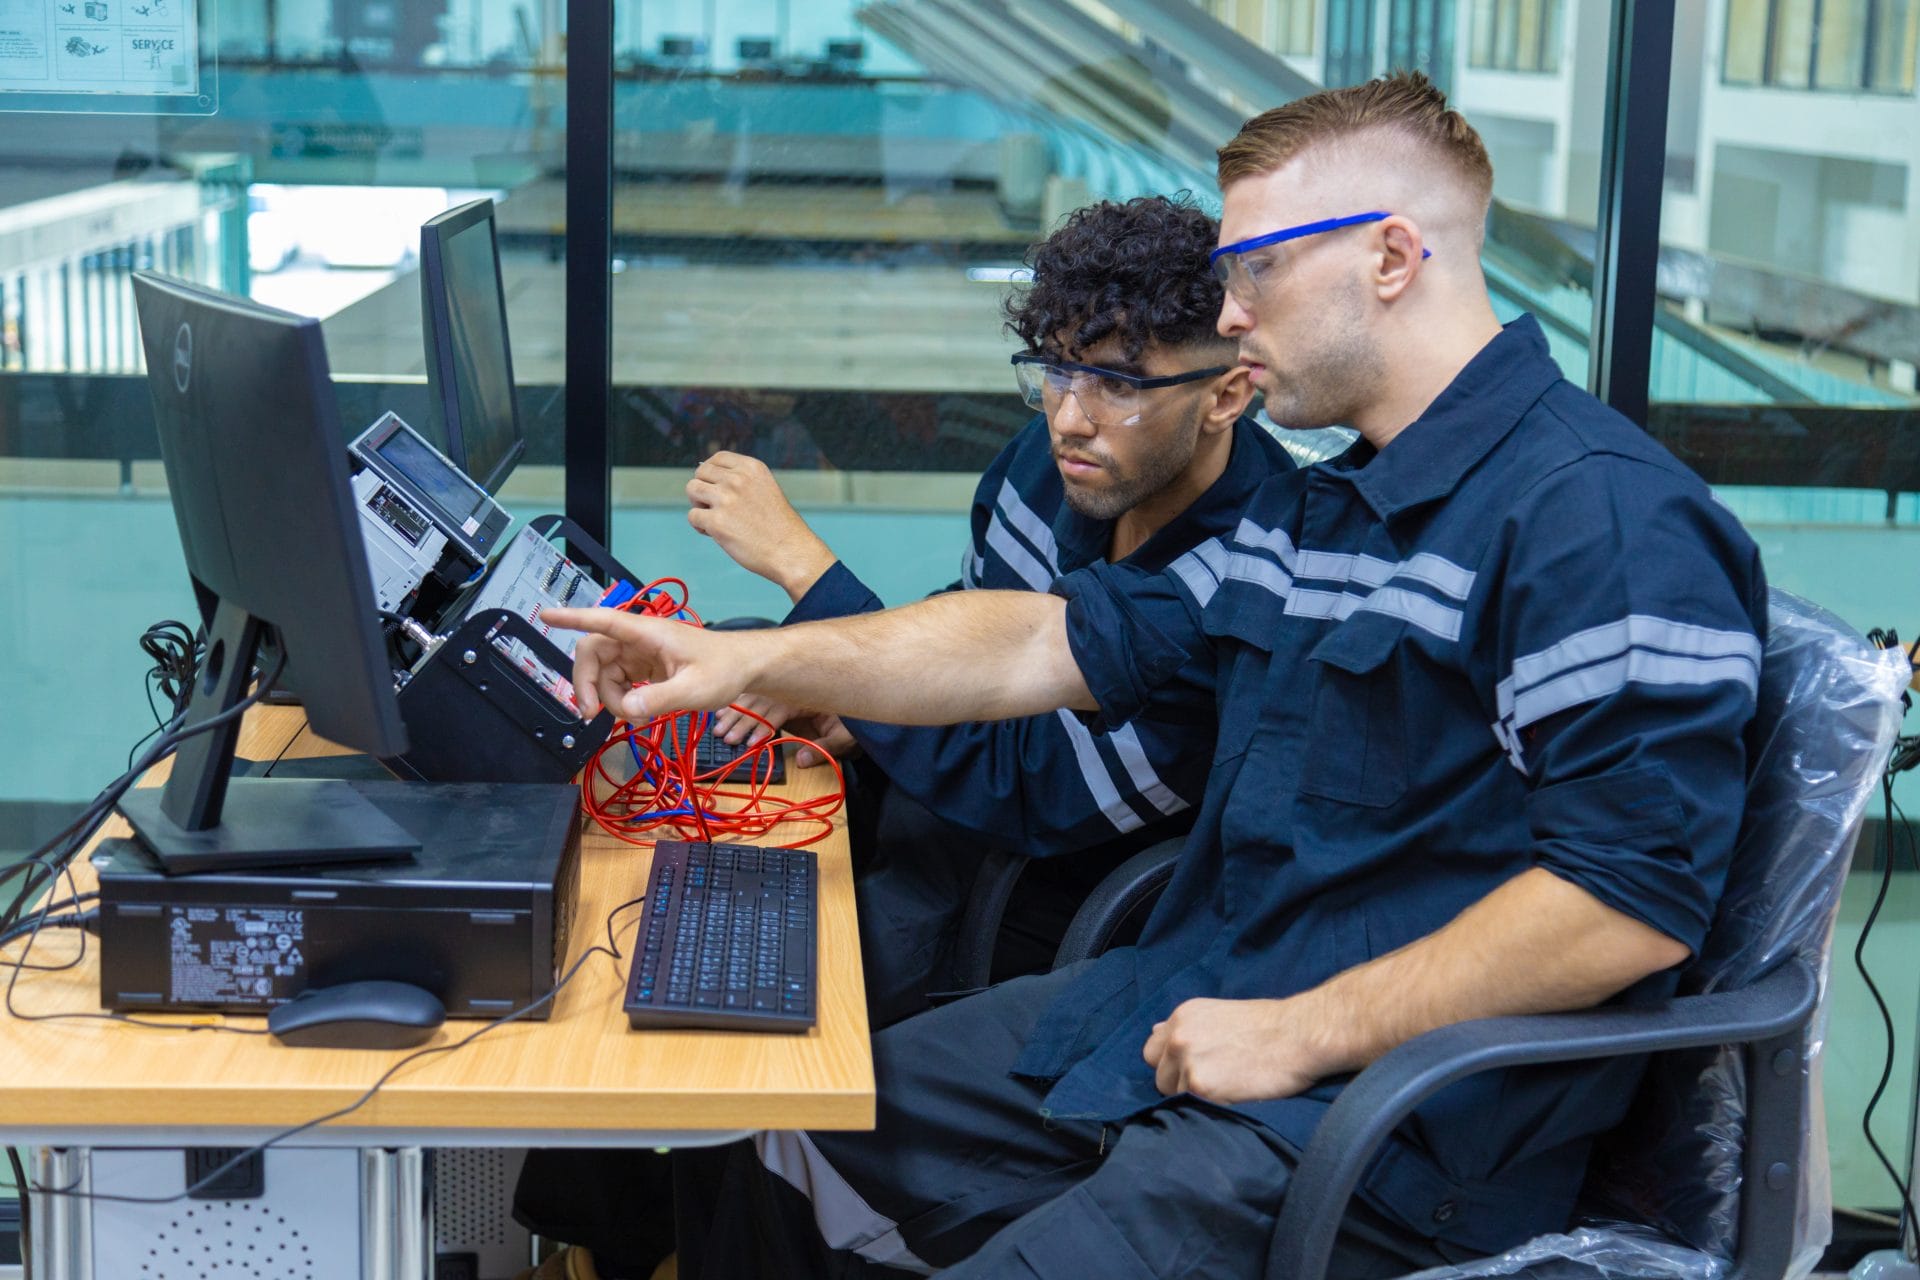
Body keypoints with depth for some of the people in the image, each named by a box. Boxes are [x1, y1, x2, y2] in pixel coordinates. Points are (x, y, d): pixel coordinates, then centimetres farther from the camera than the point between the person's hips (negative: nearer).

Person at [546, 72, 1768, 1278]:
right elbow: (1055, 642, 19)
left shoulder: (1599, 518, -16)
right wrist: (753, 661, 12)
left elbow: (1634, 895, -23)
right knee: (780, 1140, 10)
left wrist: (1299, 1033, -19)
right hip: (1184, 1015, 9)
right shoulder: (1317, 514, 16)